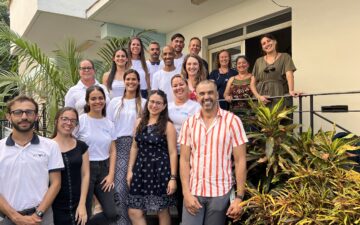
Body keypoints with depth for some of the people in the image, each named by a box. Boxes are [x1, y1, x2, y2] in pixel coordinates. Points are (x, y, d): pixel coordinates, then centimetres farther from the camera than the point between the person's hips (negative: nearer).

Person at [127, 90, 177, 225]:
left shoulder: (167, 125, -6)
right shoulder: (140, 122, 8)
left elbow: (172, 153, -9)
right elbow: (135, 147, 12)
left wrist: (173, 177, -13)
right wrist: (130, 170, 7)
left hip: (160, 170, -4)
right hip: (141, 169, 5)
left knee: (162, 211, 8)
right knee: (134, 212, 4)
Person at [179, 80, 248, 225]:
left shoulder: (232, 121, -6)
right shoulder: (189, 123, 2)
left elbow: (240, 161, -6)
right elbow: (184, 160, 2)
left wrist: (239, 197, -9)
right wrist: (186, 193, -5)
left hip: (220, 192, -2)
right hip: (193, 191, 2)